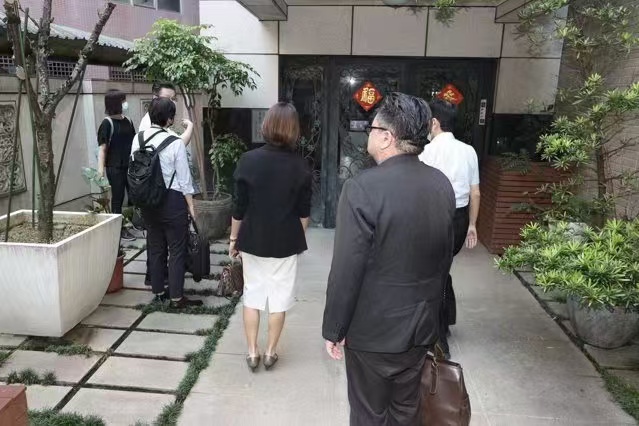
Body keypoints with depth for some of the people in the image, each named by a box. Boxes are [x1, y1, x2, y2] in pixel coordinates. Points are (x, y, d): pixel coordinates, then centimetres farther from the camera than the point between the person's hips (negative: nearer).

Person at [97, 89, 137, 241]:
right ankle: (119, 229, 15)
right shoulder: (107, 123, -10)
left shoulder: (128, 121, 6)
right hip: (115, 168, -5)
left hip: (130, 165, 5)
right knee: (117, 198, 5)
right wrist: (100, 170, -18)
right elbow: (102, 148, -12)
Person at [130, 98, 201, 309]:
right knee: (177, 249, 5)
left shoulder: (138, 139, 0)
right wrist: (191, 206, -2)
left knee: (155, 247, 16)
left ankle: (158, 292, 29)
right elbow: (184, 179, -11)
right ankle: (176, 297, 11)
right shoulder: (175, 143, -15)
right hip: (172, 199, -6)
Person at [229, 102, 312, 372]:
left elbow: (239, 207, -6)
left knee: (252, 294, 14)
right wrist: (300, 238, 14)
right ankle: (270, 353, 24)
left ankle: (252, 353, 21)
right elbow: (303, 212, -2)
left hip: (253, 239, 0)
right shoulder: (300, 166, -8)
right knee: (279, 297, 12)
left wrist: (233, 239, 6)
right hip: (285, 242, 0)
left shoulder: (249, 160, -10)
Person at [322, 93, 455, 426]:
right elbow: (445, 258, 7)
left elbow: (346, 271, -20)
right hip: (422, 326, 6)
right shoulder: (443, 185, -3)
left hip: (373, 330, -6)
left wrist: (333, 329, -7)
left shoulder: (362, 188, -23)